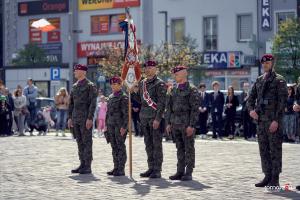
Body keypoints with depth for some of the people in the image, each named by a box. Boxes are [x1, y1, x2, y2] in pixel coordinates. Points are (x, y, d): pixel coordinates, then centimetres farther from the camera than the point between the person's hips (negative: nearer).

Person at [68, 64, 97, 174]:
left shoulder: (90, 86, -6)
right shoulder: (74, 86, 16)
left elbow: (93, 103, -11)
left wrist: (90, 118, -17)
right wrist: (70, 117, 12)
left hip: (85, 118, -7)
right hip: (76, 118, 7)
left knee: (87, 142, -4)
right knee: (80, 142, 9)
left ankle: (88, 166, -2)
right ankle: (82, 164, 14)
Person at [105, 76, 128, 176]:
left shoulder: (123, 97, -9)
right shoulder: (111, 97, 14)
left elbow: (126, 113, -13)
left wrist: (124, 127, -18)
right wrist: (106, 124, 15)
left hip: (120, 126, -7)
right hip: (111, 125, 7)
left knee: (120, 147, -3)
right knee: (114, 147, 10)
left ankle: (121, 169, 0)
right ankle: (116, 167, 16)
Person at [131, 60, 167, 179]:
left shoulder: (159, 84, -7)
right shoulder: (142, 83, 14)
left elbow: (162, 103, -12)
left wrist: (157, 119, -18)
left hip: (155, 118, -7)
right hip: (144, 118, 7)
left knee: (156, 144, -3)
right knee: (148, 144, 10)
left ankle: (157, 170, -1)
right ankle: (151, 168, 16)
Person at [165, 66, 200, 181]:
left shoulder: (192, 90, -7)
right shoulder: (174, 90, 14)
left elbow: (195, 109, -12)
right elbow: (169, 107, 16)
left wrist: (192, 125, -18)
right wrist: (168, 123, 9)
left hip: (187, 124, -7)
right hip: (175, 123, 7)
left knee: (189, 149, -1)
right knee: (180, 148, 10)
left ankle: (188, 173, 2)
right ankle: (180, 172, 14)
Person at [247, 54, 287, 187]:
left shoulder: (279, 80, -4)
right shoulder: (259, 80, 14)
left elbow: (283, 101, -10)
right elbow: (251, 98, 19)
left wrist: (276, 120, -17)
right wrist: (251, 109, -2)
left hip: (274, 121, -7)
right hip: (261, 120, 7)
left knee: (275, 150, -3)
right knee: (263, 150, 9)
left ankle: (275, 179, 0)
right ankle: (267, 176, 17)